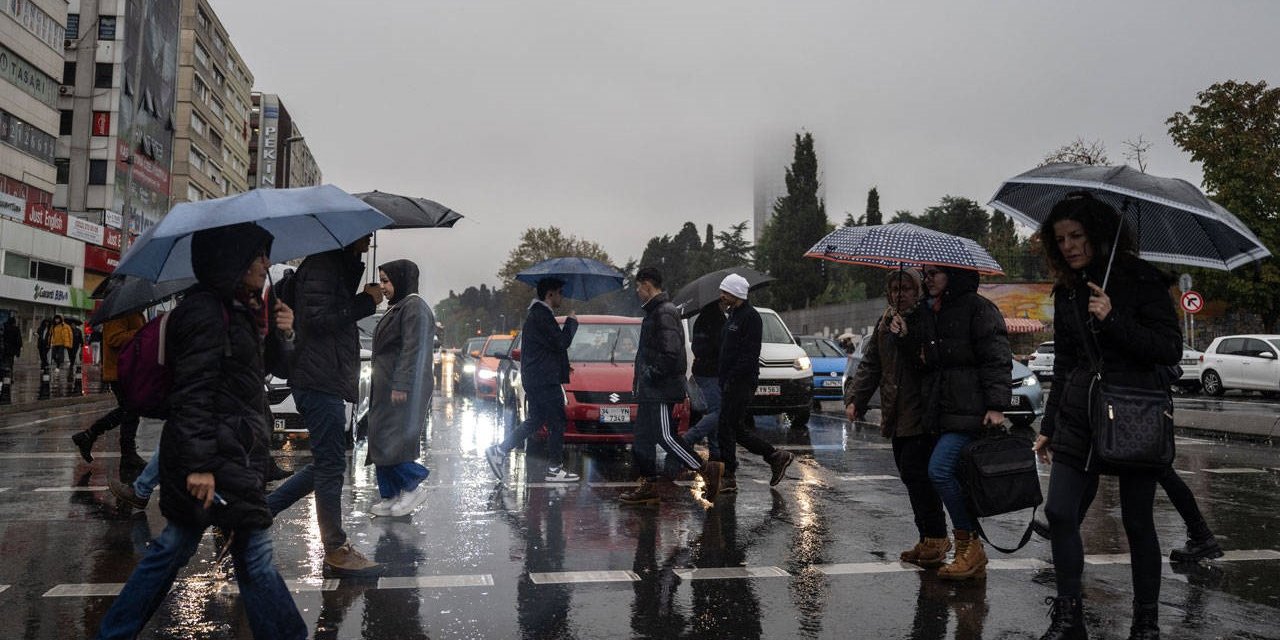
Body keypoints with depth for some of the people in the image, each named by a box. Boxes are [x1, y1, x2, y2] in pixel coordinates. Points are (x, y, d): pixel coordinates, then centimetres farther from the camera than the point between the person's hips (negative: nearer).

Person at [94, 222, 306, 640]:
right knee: (253, 554, -1)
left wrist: (279, 335, 6)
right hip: (217, 453, -10)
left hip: (232, 449, 10)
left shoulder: (236, 311, 15)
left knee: (173, 547, 17)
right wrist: (201, 464, -24)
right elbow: (194, 393, -20)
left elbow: (258, 370, 24)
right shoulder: (207, 312, -14)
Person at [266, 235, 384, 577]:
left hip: (326, 380, 10)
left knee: (326, 464, 16)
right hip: (320, 381, -10)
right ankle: (336, 551, 6)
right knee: (331, 466, -3)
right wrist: (365, 302, -14)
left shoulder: (340, 266, 20)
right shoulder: (323, 265, -11)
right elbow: (316, 318, -21)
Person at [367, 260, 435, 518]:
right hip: (386, 388, 10)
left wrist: (401, 386, -25)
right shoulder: (397, 307, 21)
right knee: (382, 441, 9)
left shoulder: (414, 307, -11)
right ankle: (392, 496, 14)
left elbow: (413, 351, -20)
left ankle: (414, 485, 2)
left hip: (403, 390, -10)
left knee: (391, 442, -11)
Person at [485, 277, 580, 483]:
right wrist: (571, 322, -7)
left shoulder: (536, 314, 18)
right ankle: (554, 468, 3)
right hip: (544, 379, -10)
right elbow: (561, 342, -20)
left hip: (535, 378, 10)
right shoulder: (542, 315, -16)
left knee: (535, 420, 15)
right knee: (557, 422, -2)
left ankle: (499, 451, 12)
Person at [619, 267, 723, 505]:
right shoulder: (654, 311, 17)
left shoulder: (664, 313, -17)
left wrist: (652, 374, -18)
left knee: (666, 436, -9)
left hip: (661, 391, -11)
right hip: (649, 391, 11)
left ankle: (707, 470, 0)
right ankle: (648, 486, 18)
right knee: (643, 437, 11)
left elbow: (671, 353, -26)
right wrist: (640, 381, 15)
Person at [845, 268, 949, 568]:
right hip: (897, 416, 7)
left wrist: (906, 337, -24)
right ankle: (928, 539, 19)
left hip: (922, 414, -7)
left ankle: (936, 537, 3)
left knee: (915, 472, -11)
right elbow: (870, 364, 17)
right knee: (909, 474, 9)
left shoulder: (929, 320, -7)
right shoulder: (885, 323, 15)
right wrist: (855, 398, 8)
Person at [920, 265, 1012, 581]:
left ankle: (968, 546, -4)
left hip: (971, 411, -8)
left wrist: (996, 406, -18)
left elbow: (998, 360, -12)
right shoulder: (934, 312, 19)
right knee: (956, 477, 8)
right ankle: (973, 556, 16)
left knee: (940, 470, -17)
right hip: (946, 410, 9)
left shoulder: (978, 308, -6)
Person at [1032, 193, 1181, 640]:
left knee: (1137, 520, 3)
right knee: (1059, 512, -3)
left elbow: (1171, 350, -9)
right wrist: (1048, 427, 14)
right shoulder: (1067, 292, 9)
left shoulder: (1141, 280, -5)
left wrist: (1112, 320, -21)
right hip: (1079, 414, 5)